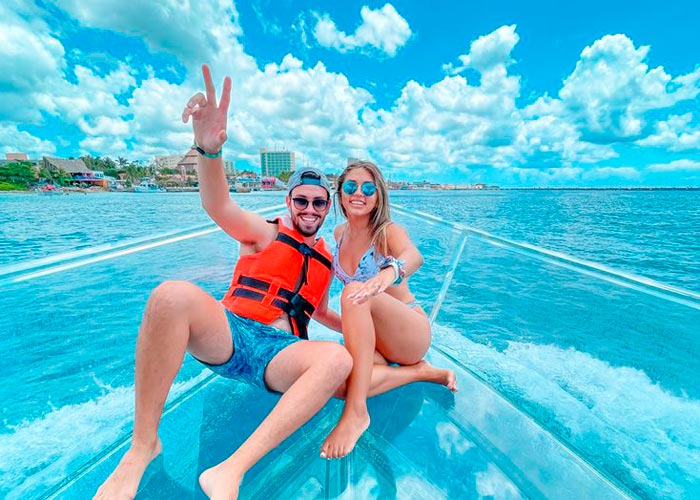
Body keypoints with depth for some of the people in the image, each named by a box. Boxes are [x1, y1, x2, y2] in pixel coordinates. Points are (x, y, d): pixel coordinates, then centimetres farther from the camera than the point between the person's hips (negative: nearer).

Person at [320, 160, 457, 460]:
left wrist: (391, 271, -58)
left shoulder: (388, 232, -11)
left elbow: (413, 256, -36)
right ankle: (420, 371, -5)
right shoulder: (340, 234, 5)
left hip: (409, 331, -5)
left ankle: (356, 412, -29)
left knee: (355, 292, -35)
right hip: (369, 335, 5)